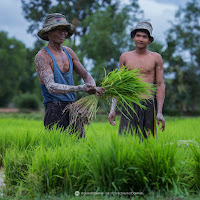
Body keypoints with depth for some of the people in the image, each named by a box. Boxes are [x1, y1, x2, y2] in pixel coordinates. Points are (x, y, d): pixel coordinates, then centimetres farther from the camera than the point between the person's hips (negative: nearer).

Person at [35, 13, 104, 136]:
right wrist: (80, 88, -31)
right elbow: (51, 87, -21)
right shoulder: (42, 57, -9)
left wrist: (93, 88, -4)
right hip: (55, 109, -6)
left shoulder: (68, 52, 13)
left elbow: (85, 75, 19)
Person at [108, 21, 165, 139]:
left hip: (148, 105, -1)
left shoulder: (156, 58, 6)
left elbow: (160, 85, 4)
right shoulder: (125, 57, 11)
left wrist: (160, 113, -4)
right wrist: (113, 109, 8)